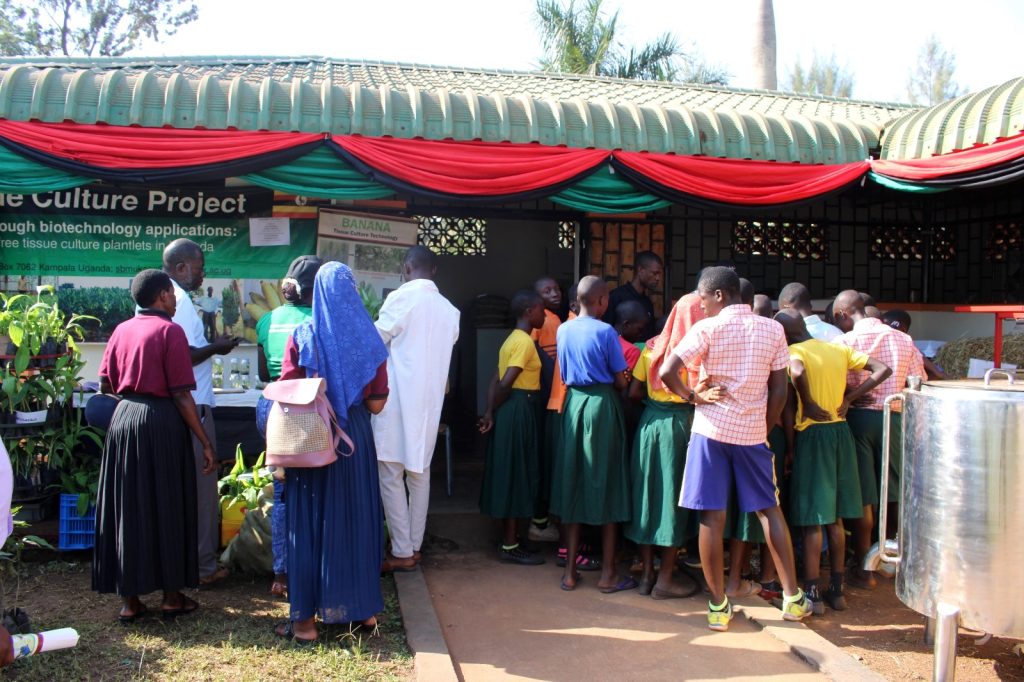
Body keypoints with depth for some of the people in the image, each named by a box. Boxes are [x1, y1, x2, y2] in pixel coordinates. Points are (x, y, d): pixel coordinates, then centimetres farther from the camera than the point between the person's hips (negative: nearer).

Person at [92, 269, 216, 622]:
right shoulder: (170, 331, -8)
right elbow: (181, 395, -12)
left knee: (127, 508, 11)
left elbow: (105, 385, 8)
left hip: (123, 419, 5)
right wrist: (205, 442, -9)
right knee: (167, 509, 6)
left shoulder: (122, 330, 8)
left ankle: (129, 599, 17)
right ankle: (172, 596, 15)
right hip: (162, 423, -5)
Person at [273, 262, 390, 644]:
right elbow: (377, 403, -1)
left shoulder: (302, 336, -8)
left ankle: (305, 619, 11)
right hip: (356, 438, 3)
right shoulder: (369, 338, -1)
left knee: (308, 524, 6)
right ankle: (364, 608, 25)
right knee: (356, 518, 14)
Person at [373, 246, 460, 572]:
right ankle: (415, 546, 21)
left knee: (391, 474, 1)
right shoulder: (449, 309, 7)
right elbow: (447, 346, 10)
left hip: (397, 399, -6)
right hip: (430, 399, 6)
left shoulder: (400, 298, -10)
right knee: (419, 471, 14)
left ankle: (402, 553, 4)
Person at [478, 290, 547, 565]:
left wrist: (490, 412, 0)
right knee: (515, 475, -4)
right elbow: (506, 382, -21)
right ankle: (510, 546, 3)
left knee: (510, 475, 14)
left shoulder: (513, 339, 15)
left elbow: (496, 380, 9)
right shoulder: (525, 341, -15)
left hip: (510, 410, 10)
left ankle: (510, 537, 23)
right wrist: (495, 409, -5)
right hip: (519, 410, -10)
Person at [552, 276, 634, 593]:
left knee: (572, 485, 10)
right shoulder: (606, 332, -11)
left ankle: (570, 571, 14)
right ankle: (608, 573, 11)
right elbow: (620, 381, -6)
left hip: (573, 402, 5)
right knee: (606, 486, 4)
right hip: (602, 404, -5)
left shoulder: (563, 330, 5)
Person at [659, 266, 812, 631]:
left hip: (712, 429, -3)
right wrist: (766, 426, 14)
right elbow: (779, 390, 3)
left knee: (712, 517, 3)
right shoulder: (772, 329, 3)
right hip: (753, 432, 3)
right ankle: (793, 597, 20)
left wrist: (690, 395, 0)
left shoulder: (707, 329, -7)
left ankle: (719, 606, 9)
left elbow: (667, 372, -17)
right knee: (769, 509, 16)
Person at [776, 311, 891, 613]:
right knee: (835, 518, 15)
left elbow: (797, 373, -32)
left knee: (812, 519, 0)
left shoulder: (794, 351, -10)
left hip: (812, 435, -6)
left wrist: (808, 404, -18)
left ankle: (812, 594, 5)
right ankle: (836, 589, 22)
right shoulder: (840, 348, 9)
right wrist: (849, 398, 5)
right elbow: (883, 370, 8)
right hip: (841, 432, 6)